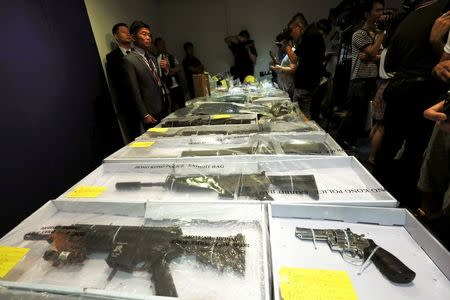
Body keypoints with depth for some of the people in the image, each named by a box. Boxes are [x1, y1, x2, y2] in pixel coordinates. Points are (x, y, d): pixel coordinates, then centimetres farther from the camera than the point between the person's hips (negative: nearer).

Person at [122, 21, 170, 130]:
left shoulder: (152, 58, 14)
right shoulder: (129, 60, -8)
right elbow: (134, 91, -11)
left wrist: (165, 70, 0)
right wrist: (145, 115, -13)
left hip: (164, 108, 7)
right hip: (151, 113, -7)